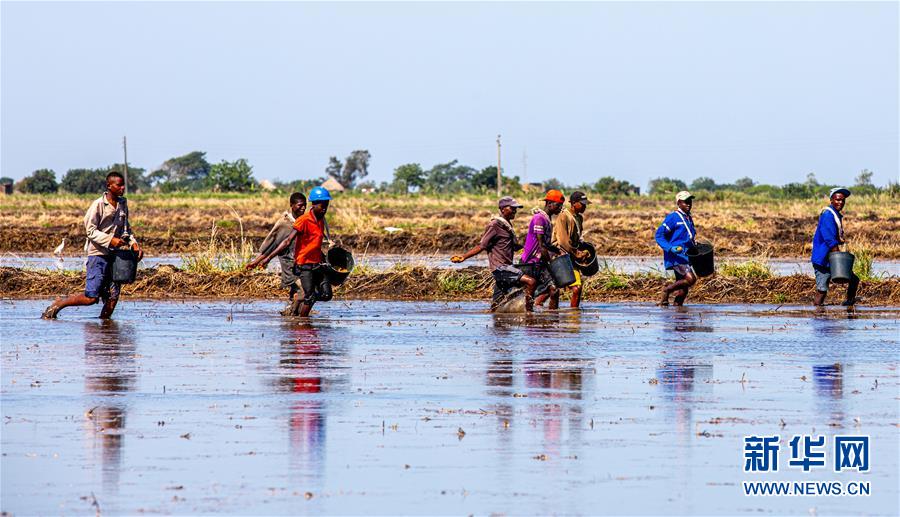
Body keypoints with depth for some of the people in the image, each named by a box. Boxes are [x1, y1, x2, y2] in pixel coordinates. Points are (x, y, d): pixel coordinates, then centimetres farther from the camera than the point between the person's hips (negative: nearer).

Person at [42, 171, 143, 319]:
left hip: (114, 255, 6)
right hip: (98, 254, -6)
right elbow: (90, 231, -12)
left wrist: (133, 243, 3)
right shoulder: (98, 205, -11)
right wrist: (110, 239, -23)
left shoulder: (123, 204, 10)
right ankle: (58, 305, 8)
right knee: (91, 297, -8)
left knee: (113, 296, -1)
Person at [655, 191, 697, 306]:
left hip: (685, 257, 8)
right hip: (676, 257, -8)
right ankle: (667, 290, -7)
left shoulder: (689, 219, 18)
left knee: (683, 290, 6)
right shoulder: (673, 217, -7)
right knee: (691, 279, -22)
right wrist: (670, 248, -23)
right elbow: (659, 235, -10)